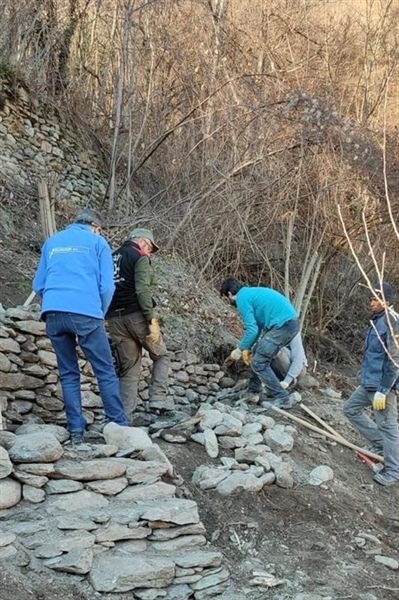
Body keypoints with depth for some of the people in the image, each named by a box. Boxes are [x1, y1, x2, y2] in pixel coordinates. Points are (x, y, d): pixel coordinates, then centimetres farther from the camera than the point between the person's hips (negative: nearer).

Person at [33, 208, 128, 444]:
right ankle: (120, 426, 2)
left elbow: (39, 285, 21)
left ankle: (77, 431, 9)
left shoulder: (52, 242, 21)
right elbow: (107, 286, 2)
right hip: (86, 313, -4)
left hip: (53, 314, 4)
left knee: (68, 374, 11)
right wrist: (100, 314, 15)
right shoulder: (98, 242, 10)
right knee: (106, 372, 2)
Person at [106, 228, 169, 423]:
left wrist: (110, 316, 15)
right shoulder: (139, 257, 0)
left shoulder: (111, 258, 22)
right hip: (136, 314, -6)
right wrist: (152, 320, -17)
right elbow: (142, 290, -14)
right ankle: (157, 400, -3)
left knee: (128, 370, 10)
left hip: (114, 318, 6)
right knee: (161, 357, 14)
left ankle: (125, 419, 3)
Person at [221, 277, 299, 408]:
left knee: (258, 363, -4)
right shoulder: (251, 293, 23)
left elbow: (252, 330, -13)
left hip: (283, 326, -10)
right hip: (290, 323, 10)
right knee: (259, 357, 22)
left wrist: (239, 350, 1)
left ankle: (282, 399, -3)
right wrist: (247, 349, 23)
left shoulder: (242, 298, -6)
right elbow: (257, 326, 26)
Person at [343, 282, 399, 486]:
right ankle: (379, 443, 27)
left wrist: (382, 391, -22)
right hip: (368, 383, 10)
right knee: (350, 409, 18)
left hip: (382, 385, -10)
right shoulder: (378, 320, 9)